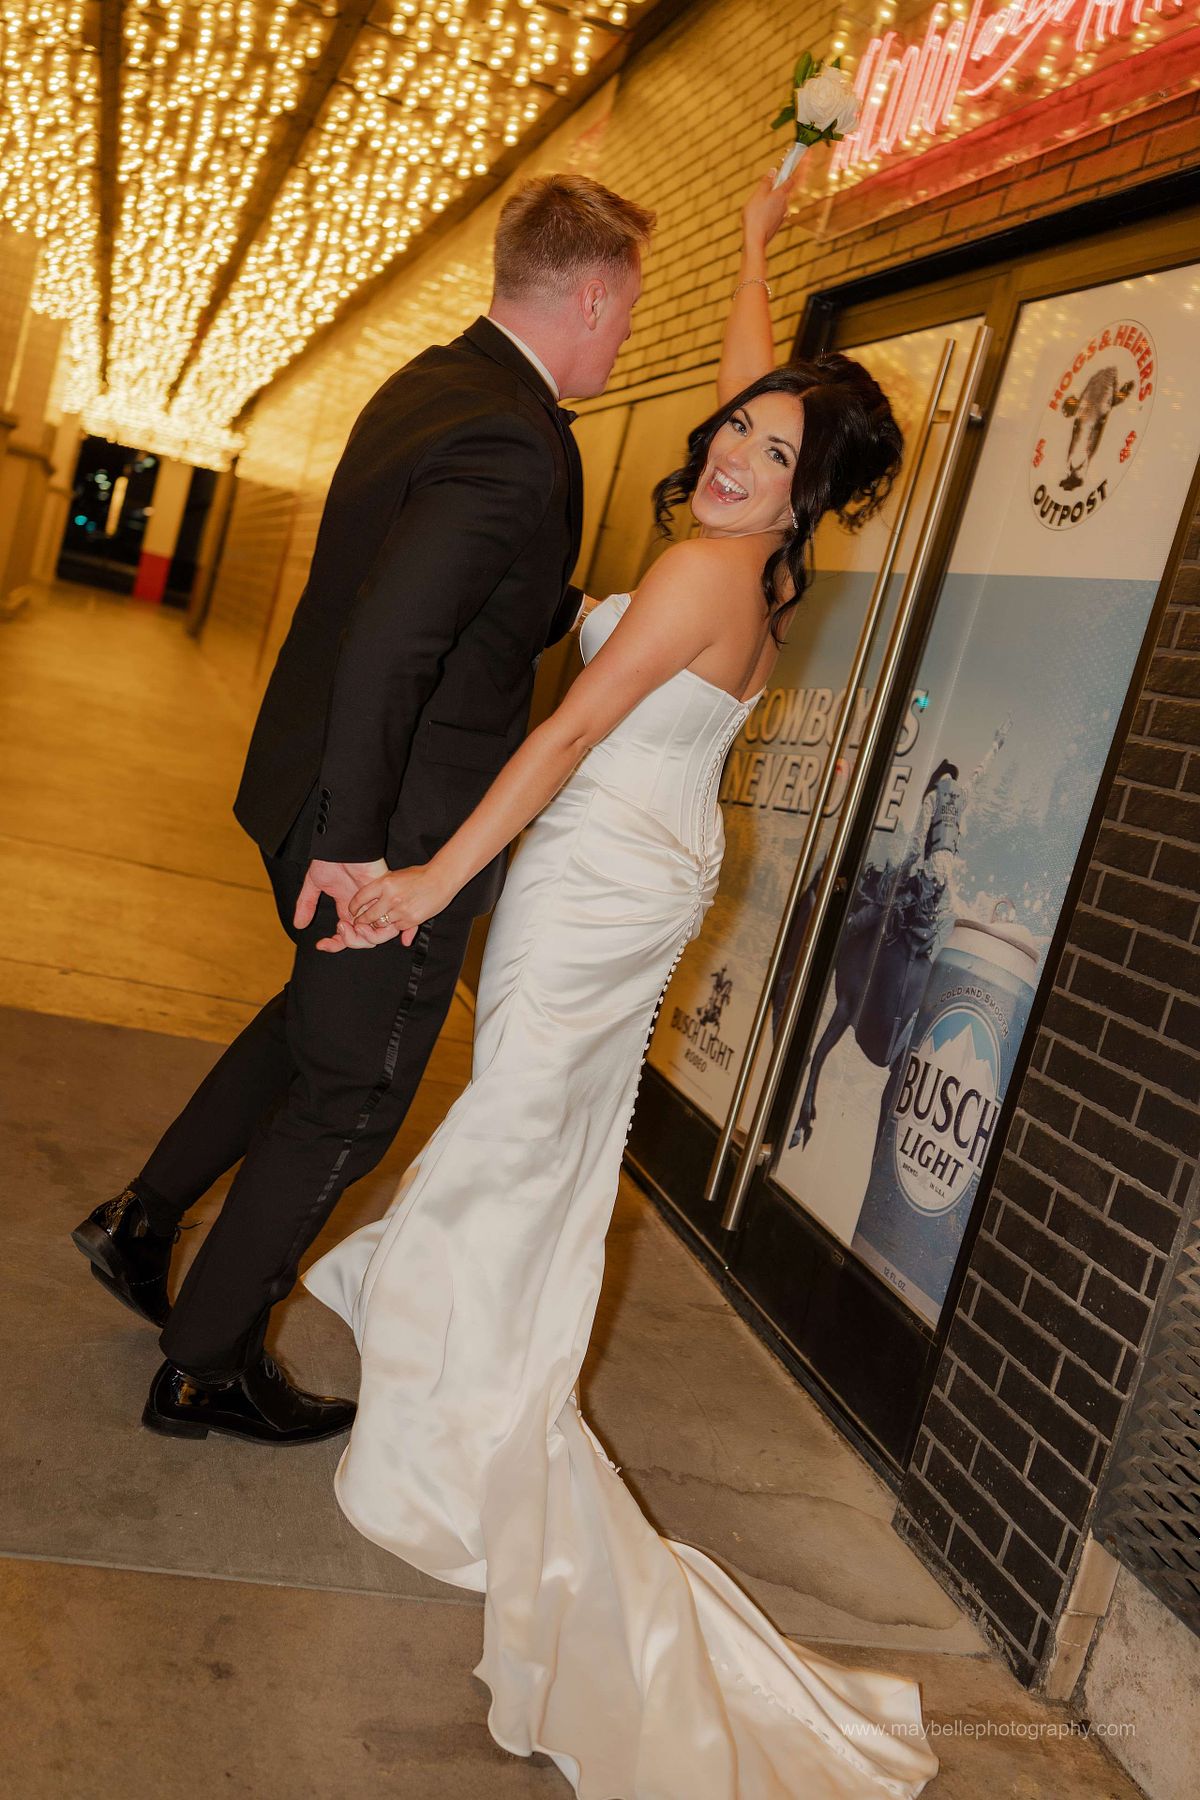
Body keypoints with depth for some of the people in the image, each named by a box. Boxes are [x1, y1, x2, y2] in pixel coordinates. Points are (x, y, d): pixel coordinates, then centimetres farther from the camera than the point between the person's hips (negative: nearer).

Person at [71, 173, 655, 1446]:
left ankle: (141, 1220, 41)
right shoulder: (516, 441, -22)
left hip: (317, 791, 10)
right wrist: (357, 842, -25)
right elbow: (386, 644, -31)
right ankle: (205, 1368, 26)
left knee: (316, 1022, 30)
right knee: (351, 1098, 9)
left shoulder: (429, 385, 9)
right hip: (395, 830, -9)